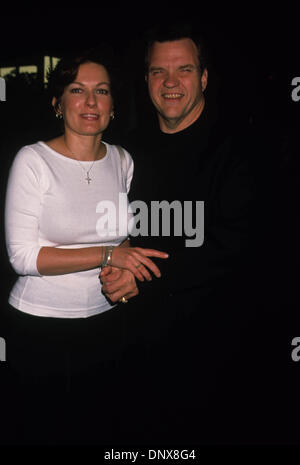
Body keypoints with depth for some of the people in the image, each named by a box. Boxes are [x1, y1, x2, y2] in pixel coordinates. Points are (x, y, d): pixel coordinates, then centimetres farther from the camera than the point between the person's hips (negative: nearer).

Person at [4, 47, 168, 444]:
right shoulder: (33, 161, -12)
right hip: (40, 328, -4)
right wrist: (108, 255, -23)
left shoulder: (122, 161, 3)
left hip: (105, 322, 4)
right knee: (45, 430, 14)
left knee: (99, 429, 18)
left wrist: (127, 269, -7)